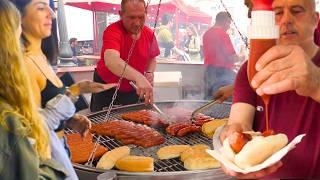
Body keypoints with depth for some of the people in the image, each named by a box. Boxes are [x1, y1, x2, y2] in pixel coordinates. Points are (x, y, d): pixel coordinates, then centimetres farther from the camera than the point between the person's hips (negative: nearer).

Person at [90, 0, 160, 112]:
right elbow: (111, 61, -47)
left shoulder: (149, 34, -9)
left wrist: (149, 73, -13)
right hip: (107, 90, -3)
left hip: (133, 91, 4)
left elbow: (152, 59, 10)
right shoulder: (113, 31, -28)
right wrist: (138, 77, -61)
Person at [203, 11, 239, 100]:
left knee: (209, 98, 13)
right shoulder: (223, 34, -13)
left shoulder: (206, 34, 10)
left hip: (208, 70, 8)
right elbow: (230, 57, -17)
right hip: (222, 71, -8)